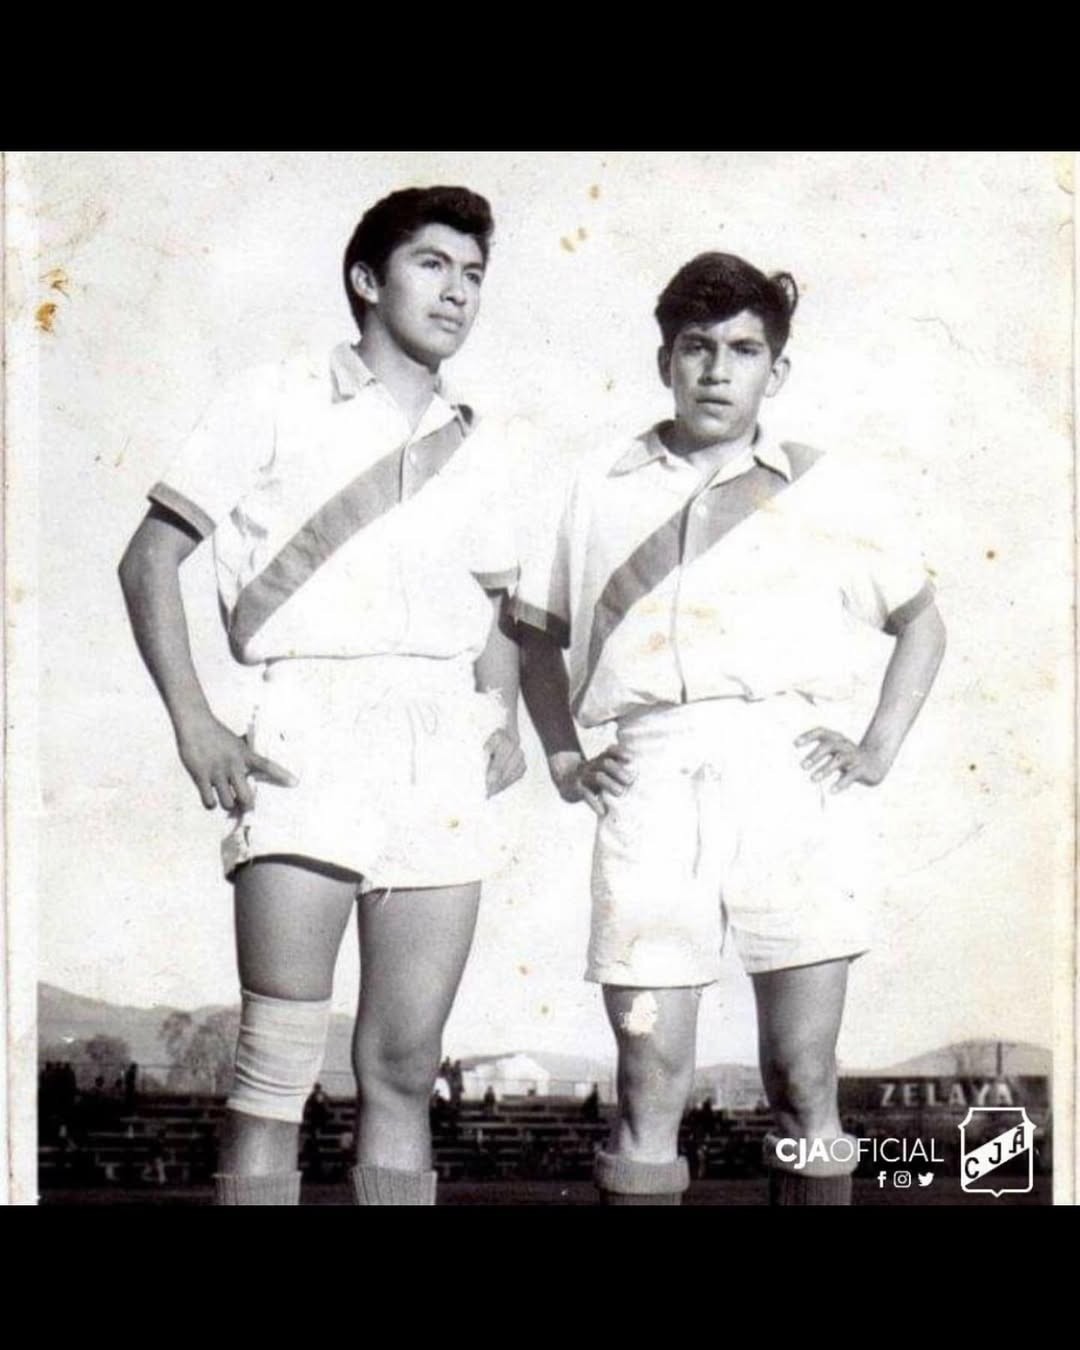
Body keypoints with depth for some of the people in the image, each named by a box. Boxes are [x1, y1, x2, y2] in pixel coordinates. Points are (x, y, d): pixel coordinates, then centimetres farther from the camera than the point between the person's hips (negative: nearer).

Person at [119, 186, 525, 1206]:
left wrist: (504, 721, 8)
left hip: (444, 751, 5)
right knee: (278, 1068, -8)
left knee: (404, 1072, 5)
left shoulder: (470, 443, 20)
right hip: (311, 735, -4)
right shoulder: (276, 403, 7)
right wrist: (191, 721, -8)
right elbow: (149, 558, 4)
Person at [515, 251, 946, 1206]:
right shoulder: (601, 489, 17)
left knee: (805, 1084, 1)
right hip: (648, 779, 0)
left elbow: (921, 619, 23)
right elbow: (538, 632, 25)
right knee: (649, 1085, -2)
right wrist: (564, 758, 12)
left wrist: (879, 749, 10)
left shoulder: (828, 489, 15)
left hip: (788, 774, 0)